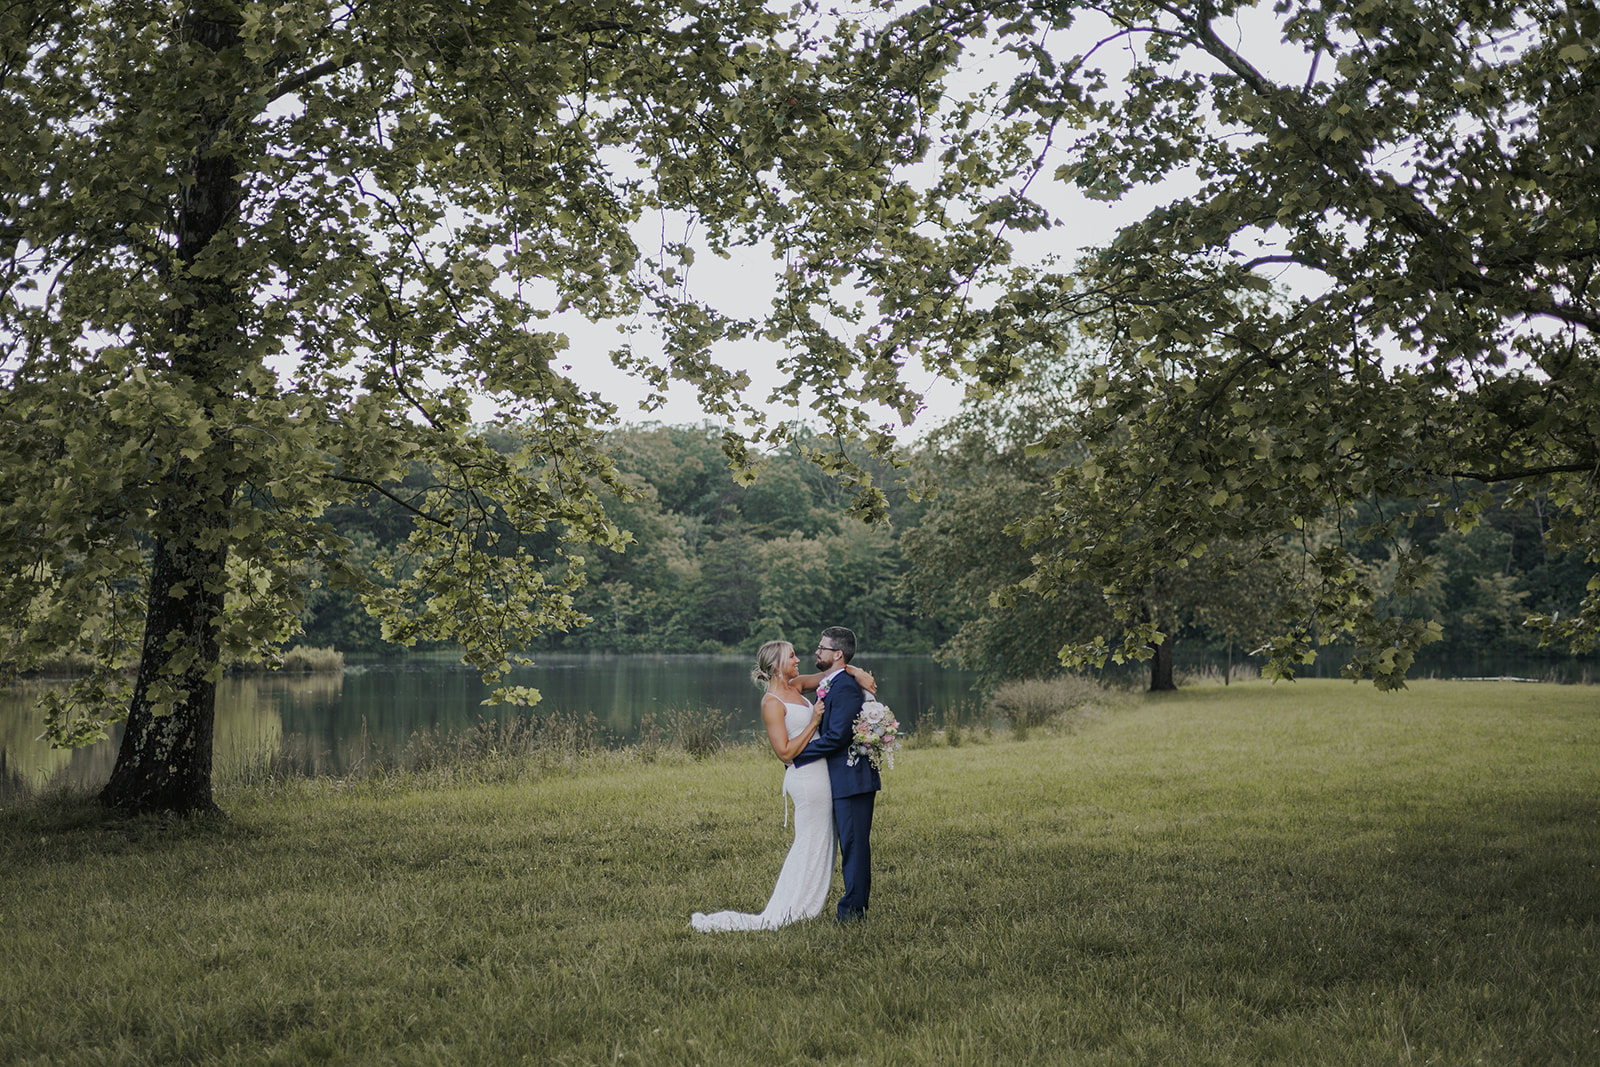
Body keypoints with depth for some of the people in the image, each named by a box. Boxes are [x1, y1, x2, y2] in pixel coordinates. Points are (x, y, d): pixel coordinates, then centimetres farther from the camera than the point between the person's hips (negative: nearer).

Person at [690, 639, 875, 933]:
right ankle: (779, 914, 3)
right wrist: (813, 723, -19)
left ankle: (803, 907, 23)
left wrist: (855, 672, -3)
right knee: (810, 845, -3)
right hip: (806, 777, -9)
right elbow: (785, 752, -19)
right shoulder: (772, 703, -14)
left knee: (818, 843, 15)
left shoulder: (795, 686, 10)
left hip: (818, 774, 9)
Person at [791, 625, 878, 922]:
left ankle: (852, 910, 1)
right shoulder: (834, 684, 15)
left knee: (854, 844, -4)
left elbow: (836, 737, -23)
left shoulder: (845, 687, -17)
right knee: (853, 845, 14)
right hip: (846, 779, 10)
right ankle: (857, 907, 21)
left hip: (852, 779, -10)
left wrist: (796, 754, -15)